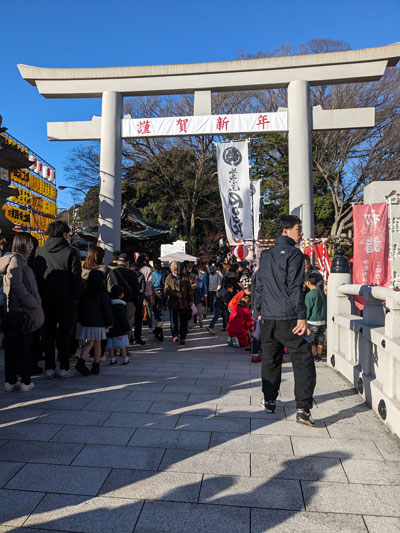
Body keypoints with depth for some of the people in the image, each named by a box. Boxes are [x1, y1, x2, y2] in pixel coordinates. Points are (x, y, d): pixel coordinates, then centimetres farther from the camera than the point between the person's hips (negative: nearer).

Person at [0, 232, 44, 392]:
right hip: (24, 313, -9)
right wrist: (32, 303, -16)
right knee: (25, 347, 1)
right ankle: (25, 382, 9)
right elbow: (16, 284, -22)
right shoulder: (16, 259, -12)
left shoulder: (21, 260, 16)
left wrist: (34, 303, 12)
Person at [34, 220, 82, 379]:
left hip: (46, 300, 4)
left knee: (48, 333, 12)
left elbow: (35, 276, 7)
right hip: (66, 300, -3)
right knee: (65, 334, 6)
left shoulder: (39, 252, 3)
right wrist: (76, 298, -2)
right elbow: (76, 278, -11)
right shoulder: (71, 252, -9)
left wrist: (40, 296, 12)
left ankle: (49, 368, 17)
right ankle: (64, 368, 13)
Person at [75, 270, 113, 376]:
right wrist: (109, 323, -1)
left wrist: (81, 321, 22)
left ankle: (81, 361, -8)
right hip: (99, 323, -4)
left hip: (86, 322, 4)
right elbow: (107, 309, -9)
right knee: (97, 344, 6)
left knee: (89, 343, 10)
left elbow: (80, 308, 13)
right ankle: (96, 366, 13)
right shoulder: (103, 294, -9)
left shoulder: (84, 293, 5)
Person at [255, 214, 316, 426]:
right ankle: (303, 408, -5)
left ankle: (269, 401, 26)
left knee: (270, 360, 16)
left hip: (268, 318, 7)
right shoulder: (293, 254, -7)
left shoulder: (266, 255, 14)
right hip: (288, 318, -7)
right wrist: (302, 317, -15)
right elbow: (295, 288, -15)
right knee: (303, 361, -1)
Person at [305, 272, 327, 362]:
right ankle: (319, 356, 23)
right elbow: (325, 307, 11)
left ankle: (312, 357, 13)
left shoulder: (309, 295, -17)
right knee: (319, 340, 15)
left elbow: (307, 310, -14)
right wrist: (325, 320, 19)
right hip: (322, 321, 7)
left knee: (311, 341, 7)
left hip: (312, 322, -7)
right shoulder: (322, 292, 4)